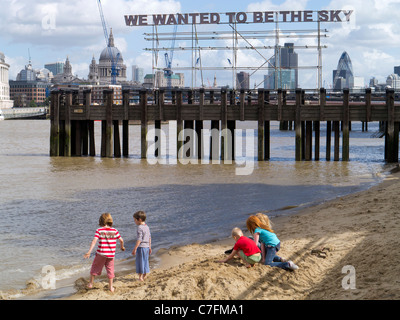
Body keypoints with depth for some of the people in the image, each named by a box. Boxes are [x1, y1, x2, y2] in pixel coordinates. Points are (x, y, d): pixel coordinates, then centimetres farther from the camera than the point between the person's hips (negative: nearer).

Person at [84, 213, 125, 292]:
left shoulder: (99, 230, -7)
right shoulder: (114, 230, 0)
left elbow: (94, 241, -17)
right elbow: (121, 240, 4)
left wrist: (89, 252, -22)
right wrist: (122, 247, 25)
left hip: (101, 253, -2)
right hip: (111, 254, 2)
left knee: (95, 267, 17)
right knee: (110, 269, 13)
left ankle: (91, 283, 25)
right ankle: (111, 287, 13)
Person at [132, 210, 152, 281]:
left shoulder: (140, 227, -15)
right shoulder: (147, 227, 11)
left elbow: (139, 239, -19)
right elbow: (149, 238, 17)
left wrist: (134, 249, -18)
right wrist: (149, 247, 25)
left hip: (141, 247, -8)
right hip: (147, 246, 8)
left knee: (140, 261, -2)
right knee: (145, 261, 16)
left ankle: (140, 277, 0)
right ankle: (144, 276, 23)